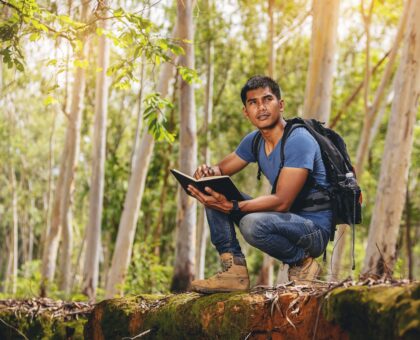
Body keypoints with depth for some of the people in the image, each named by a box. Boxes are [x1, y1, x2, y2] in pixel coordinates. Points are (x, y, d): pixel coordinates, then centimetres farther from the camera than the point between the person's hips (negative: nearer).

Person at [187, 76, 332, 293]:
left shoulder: (299, 141, -20)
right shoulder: (253, 141, 5)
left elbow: (282, 202, -27)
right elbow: (222, 170, 12)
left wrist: (230, 206, -37)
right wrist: (209, 171, -15)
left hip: (315, 228, -8)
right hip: (286, 219, 8)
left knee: (253, 223, -36)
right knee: (213, 195, -1)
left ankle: (302, 262, -9)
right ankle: (234, 271, -6)